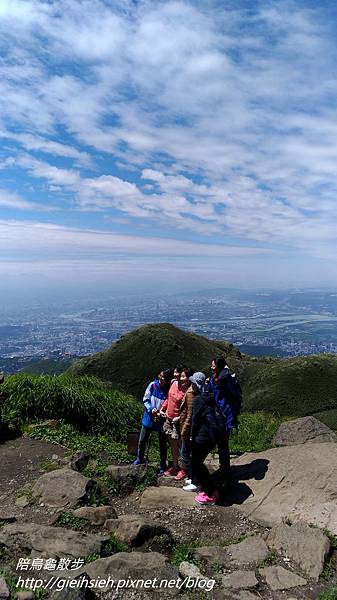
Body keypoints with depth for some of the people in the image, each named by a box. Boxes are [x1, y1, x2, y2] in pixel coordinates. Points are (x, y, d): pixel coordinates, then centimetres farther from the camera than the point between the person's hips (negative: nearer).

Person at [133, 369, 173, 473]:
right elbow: (145, 400, -4)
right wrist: (151, 409, -19)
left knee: (162, 443, 13)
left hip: (161, 420, -3)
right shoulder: (153, 385, -13)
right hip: (149, 417, 3)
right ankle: (140, 459, 37)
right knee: (142, 441, 15)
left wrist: (161, 414, -23)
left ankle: (163, 464, 31)